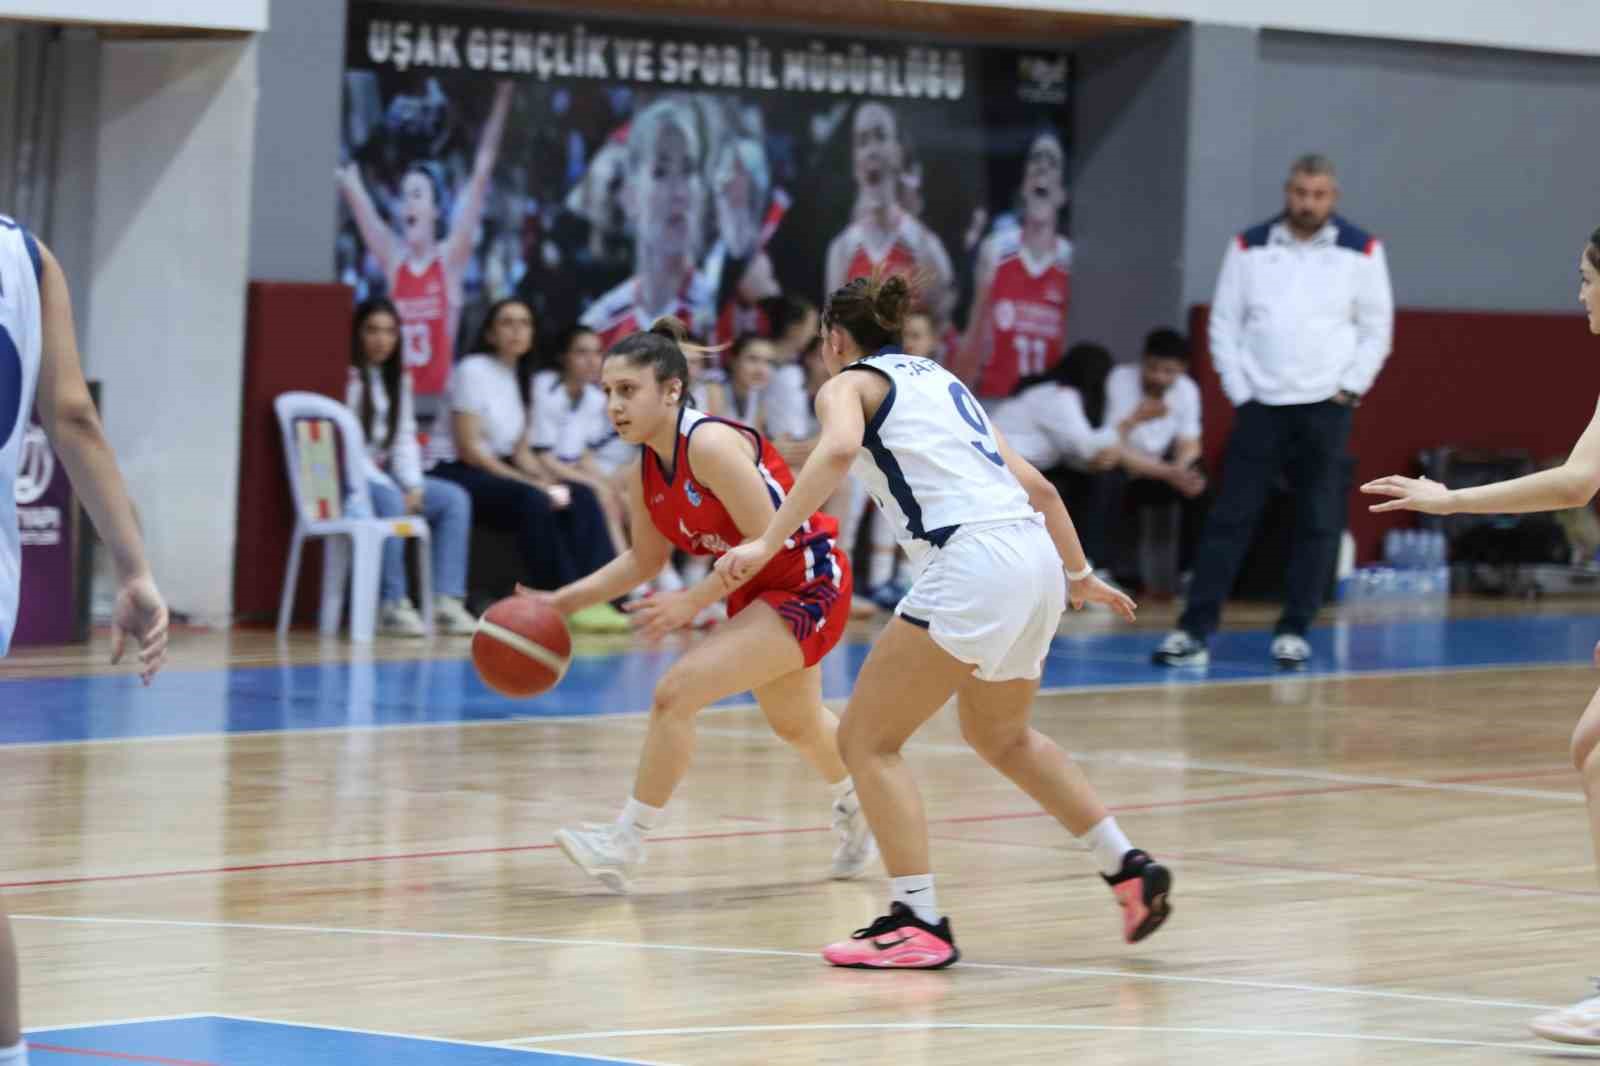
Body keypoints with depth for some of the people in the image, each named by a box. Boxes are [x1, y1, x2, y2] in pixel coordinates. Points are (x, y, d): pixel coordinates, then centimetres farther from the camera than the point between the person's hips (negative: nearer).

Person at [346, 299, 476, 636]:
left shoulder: (399, 377, 15)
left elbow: (405, 440, 11)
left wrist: (414, 487, -7)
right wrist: (390, 487, -20)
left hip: (385, 474, 8)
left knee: (455, 498, -10)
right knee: (390, 502, -36)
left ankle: (447, 601, -21)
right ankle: (392, 605, -32)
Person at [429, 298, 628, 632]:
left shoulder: (518, 377, 14)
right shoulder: (473, 370, -9)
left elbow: (521, 451, 14)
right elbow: (469, 449, -16)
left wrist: (547, 482, -7)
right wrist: (534, 484, -20)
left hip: (500, 472, 8)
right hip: (458, 476, -8)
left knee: (581, 497, -13)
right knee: (532, 501, -33)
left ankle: (596, 597, -25)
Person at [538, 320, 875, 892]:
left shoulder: (709, 444, -28)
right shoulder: (646, 470, -2)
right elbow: (645, 559, 10)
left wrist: (692, 601, -26)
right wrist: (563, 601, -1)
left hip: (807, 585, -10)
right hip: (754, 592, 10)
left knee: (677, 693, -20)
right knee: (795, 723, 30)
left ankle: (625, 845, -12)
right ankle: (857, 805, 59)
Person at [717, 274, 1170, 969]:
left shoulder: (848, 385, 7)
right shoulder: (940, 380, 28)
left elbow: (839, 449, -17)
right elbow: (1035, 484, 26)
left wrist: (768, 543, -22)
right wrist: (1080, 575, 37)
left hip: (973, 563, -8)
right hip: (1036, 556, 8)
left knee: (866, 740, 1)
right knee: (1000, 735, 31)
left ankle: (919, 922, -8)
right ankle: (1129, 870, 29)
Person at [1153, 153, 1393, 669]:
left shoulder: (1361, 251, 0)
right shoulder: (1249, 247, 3)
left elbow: (1376, 330, 4)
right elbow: (1224, 324, 6)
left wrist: (1349, 389, -3)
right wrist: (1238, 391, 0)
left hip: (1326, 408, 0)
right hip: (1260, 404, 0)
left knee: (1318, 523, 1)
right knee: (1230, 516, -3)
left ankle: (1294, 631, 9)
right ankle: (1194, 630, -4)